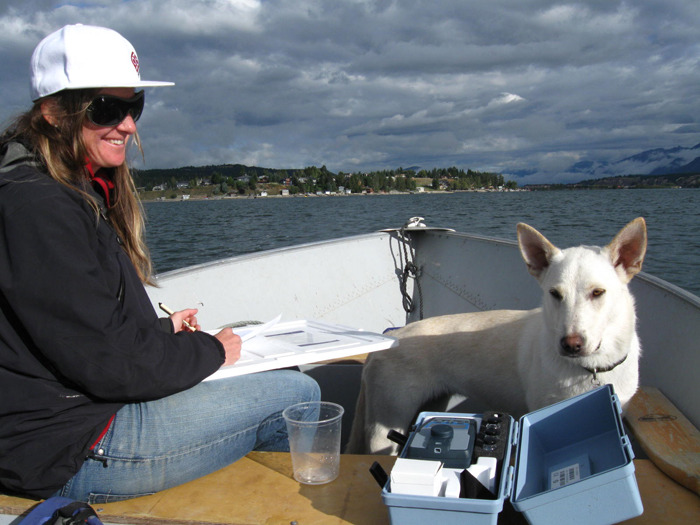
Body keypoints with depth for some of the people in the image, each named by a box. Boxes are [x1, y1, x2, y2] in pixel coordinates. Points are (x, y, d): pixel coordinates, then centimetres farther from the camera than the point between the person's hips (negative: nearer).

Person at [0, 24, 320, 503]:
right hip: (72, 454, -10)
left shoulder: (81, 193, 11)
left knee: (292, 388, 16)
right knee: (298, 395, -6)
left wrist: (163, 329, 10)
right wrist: (211, 349, -10)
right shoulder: (39, 208, -23)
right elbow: (108, 363, -24)